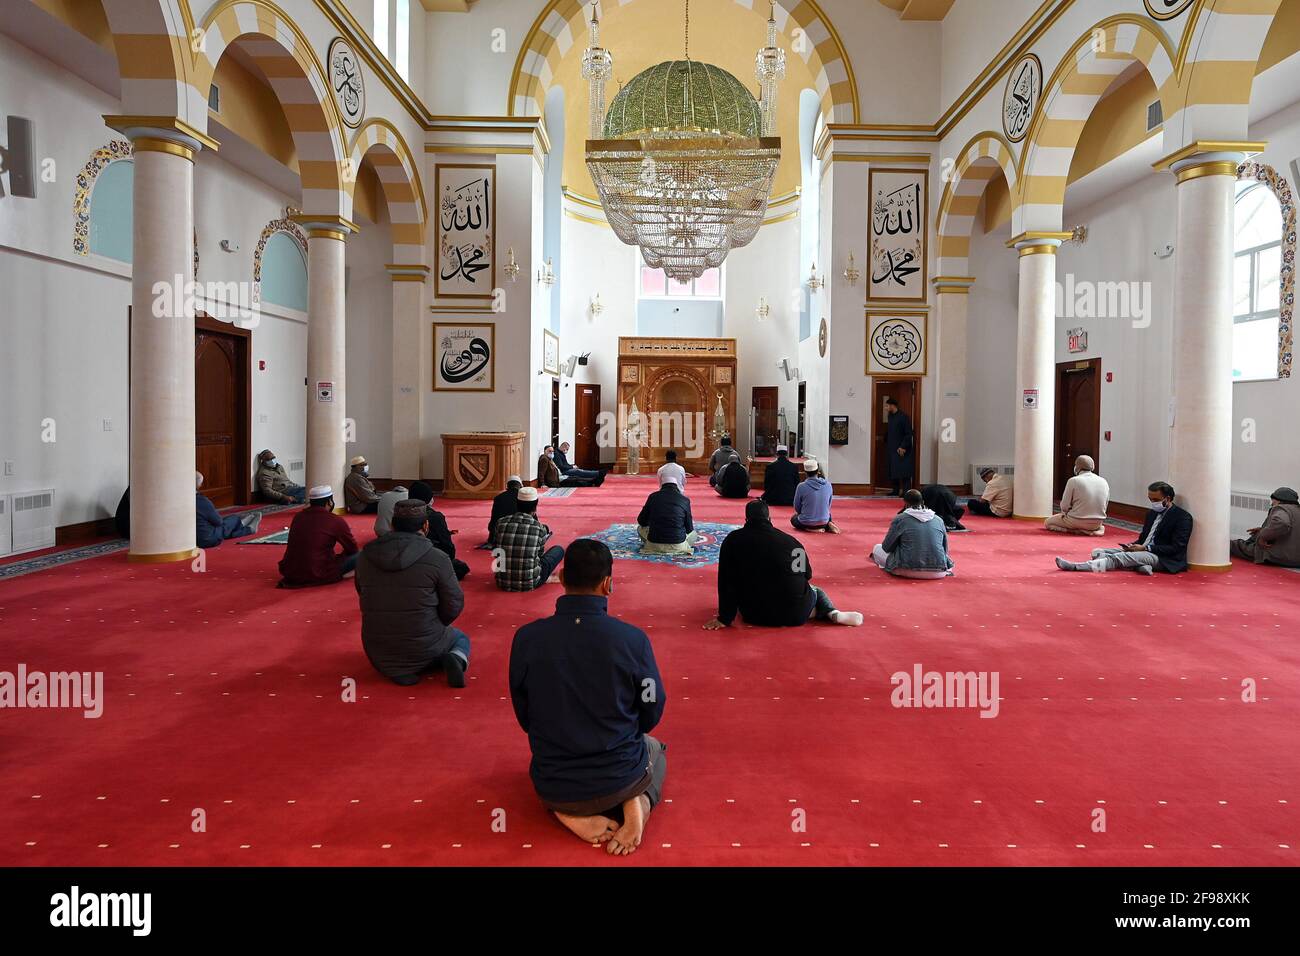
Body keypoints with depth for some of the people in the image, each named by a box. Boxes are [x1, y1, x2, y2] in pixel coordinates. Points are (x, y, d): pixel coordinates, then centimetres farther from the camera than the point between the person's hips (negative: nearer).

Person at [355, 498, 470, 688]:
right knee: (461, 638, 28)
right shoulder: (437, 558, -14)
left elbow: (362, 594, 10)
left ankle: (394, 669, 6)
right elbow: (454, 605, -8)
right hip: (423, 650, -3)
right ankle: (456, 659, -5)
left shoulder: (365, 556, -2)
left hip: (378, 656, 4)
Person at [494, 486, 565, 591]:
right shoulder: (540, 528, -10)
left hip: (503, 583, 4)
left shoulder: (501, 523, -4)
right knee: (559, 550, 16)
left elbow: (496, 553, 9)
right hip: (530, 584, -4)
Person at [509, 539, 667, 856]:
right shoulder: (632, 639, -19)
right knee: (654, 748, 34)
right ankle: (637, 802, 2)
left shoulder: (527, 638, -16)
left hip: (553, 787, 1)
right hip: (620, 778, -1)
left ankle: (571, 815, 7)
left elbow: (524, 717, -1)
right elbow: (652, 713, -3)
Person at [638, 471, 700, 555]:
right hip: (678, 546, -1)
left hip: (654, 545, 1)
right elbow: (689, 529, 3)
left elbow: (641, 521, 9)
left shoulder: (653, 496, -1)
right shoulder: (685, 500, -4)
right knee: (694, 534, 30)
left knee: (640, 528, 29)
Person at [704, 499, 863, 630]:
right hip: (794, 614, 0)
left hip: (756, 616, 0)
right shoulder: (790, 540, 0)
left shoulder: (732, 540, -2)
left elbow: (726, 582, -5)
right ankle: (832, 613, -3)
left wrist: (725, 618, 0)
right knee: (816, 592, 31)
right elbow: (807, 575, 10)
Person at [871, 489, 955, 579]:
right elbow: (945, 549, 17)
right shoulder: (939, 520, 7)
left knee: (877, 548, 18)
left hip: (909, 571, -3)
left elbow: (887, 547, 4)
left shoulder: (900, 519, -3)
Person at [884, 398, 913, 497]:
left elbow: (909, 433, -15)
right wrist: (886, 443, 13)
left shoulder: (903, 416, -13)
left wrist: (903, 447, -19)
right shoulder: (890, 416, 10)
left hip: (902, 449, -8)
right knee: (893, 470, 9)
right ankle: (896, 490, 16)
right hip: (892, 448, 8)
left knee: (904, 471, -8)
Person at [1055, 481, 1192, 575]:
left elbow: (1176, 548, -14)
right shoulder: (1152, 513, 20)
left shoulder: (1183, 517, -6)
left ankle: (1076, 566, -43)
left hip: (1164, 559, -9)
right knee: (1098, 552, -8)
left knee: (1118, 557, -32)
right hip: (1142, 551, 9)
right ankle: (1140, 566, -28)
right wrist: (1133, 545, 0)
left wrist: (1145, 548, -18)